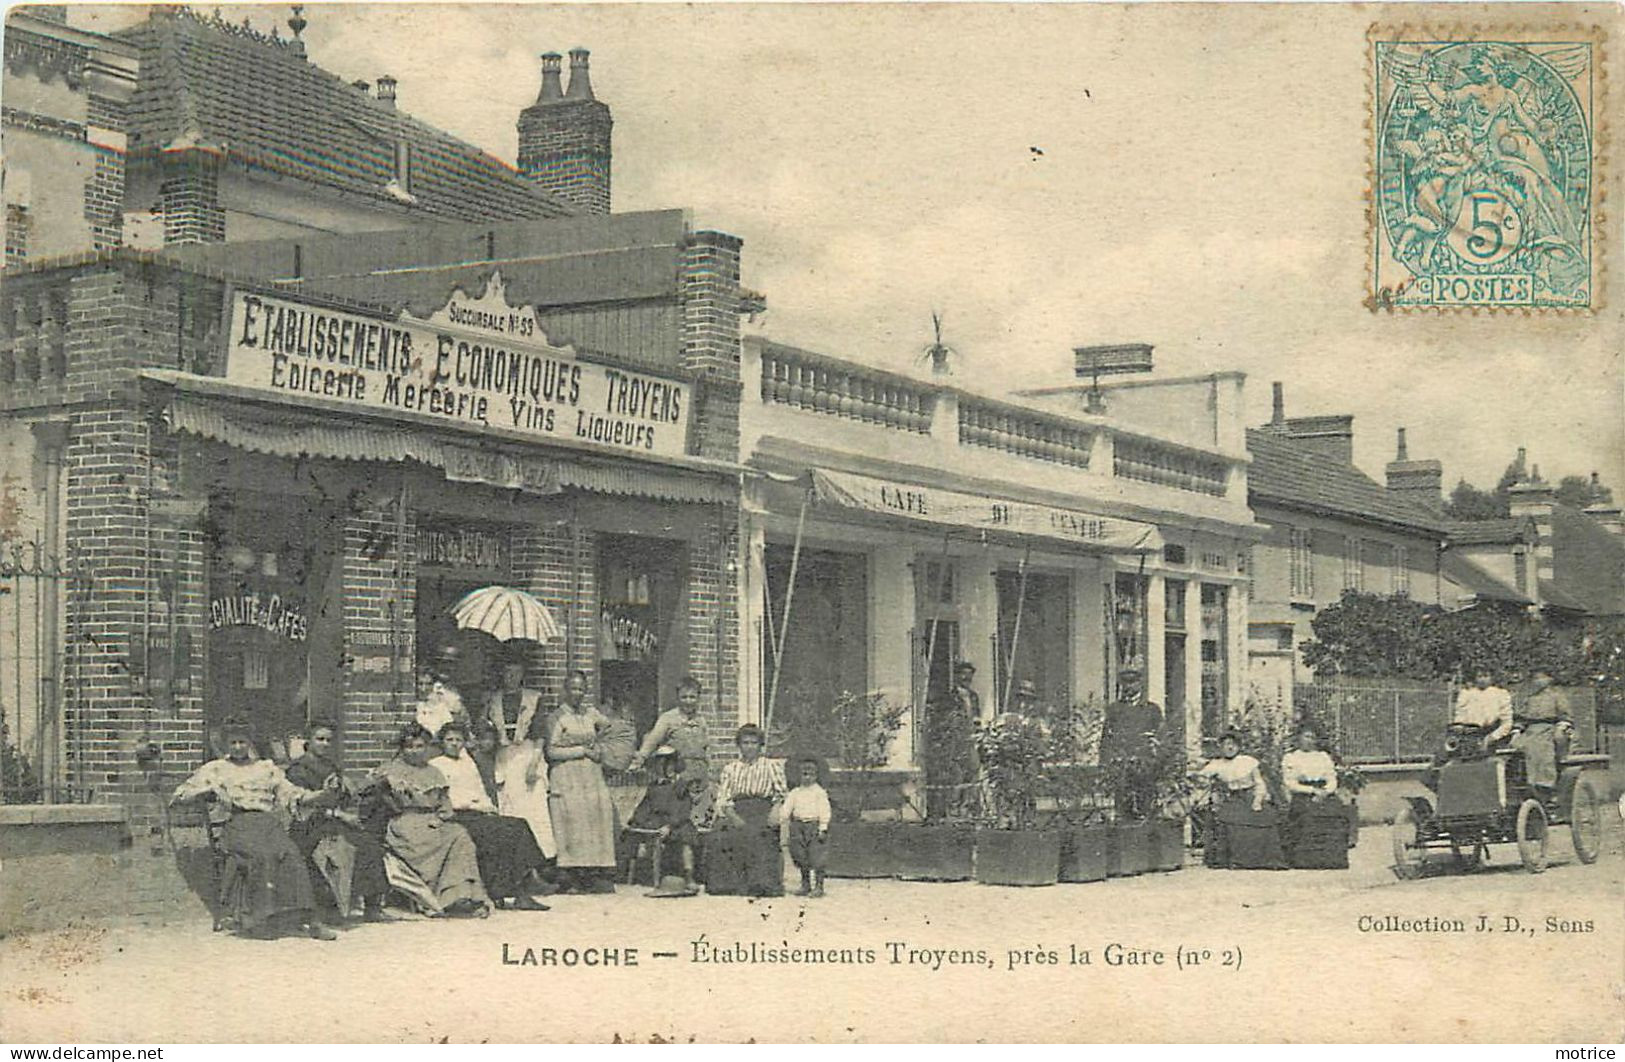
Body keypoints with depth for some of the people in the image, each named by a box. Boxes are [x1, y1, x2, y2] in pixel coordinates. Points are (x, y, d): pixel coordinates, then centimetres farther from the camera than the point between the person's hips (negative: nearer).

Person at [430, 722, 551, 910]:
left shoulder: (468, 763, 27)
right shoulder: (435, 765, 6)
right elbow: (441, 799, -5)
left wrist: (489, 807, 4)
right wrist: (473, 805, -11)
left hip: (480, 812, 6)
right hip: (457, 816, -6)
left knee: (518, 827, -17)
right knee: (497, 832, -29)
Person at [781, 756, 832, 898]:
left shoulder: (819, 792, 0)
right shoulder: (794, 793, 12)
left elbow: (825, 811, -4)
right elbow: (786, 810, 10)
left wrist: (822, 829, -11)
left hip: (814, 825, -4)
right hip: (798, 825, 4)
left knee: (816, 859, -6)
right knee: (801, 859, 8)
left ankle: (818, 886, -1)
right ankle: (805, 885, 18)